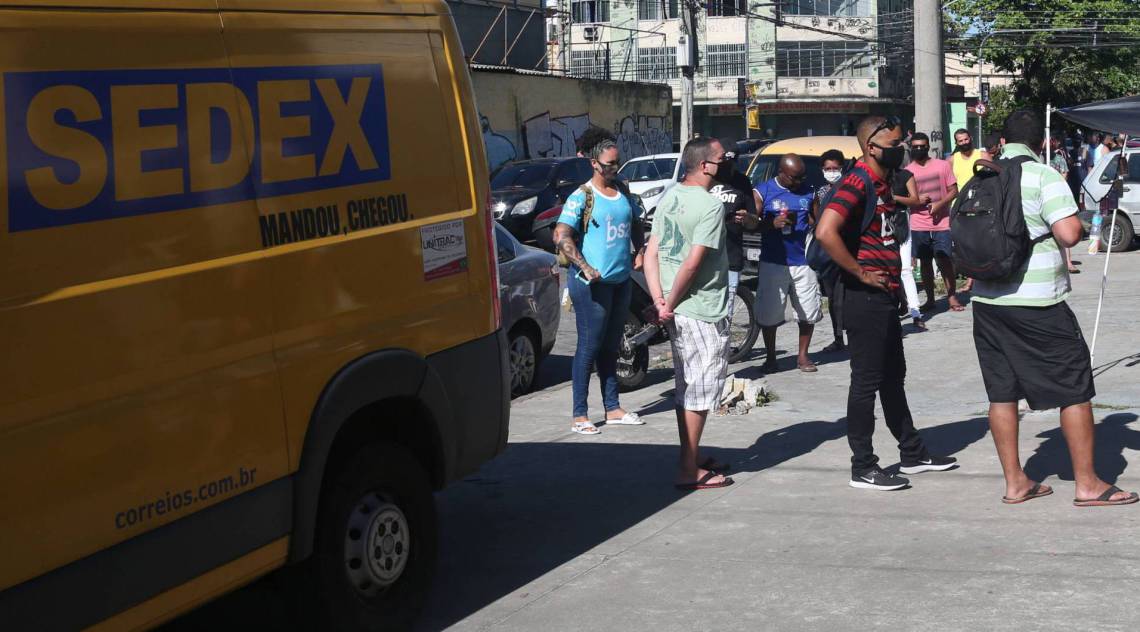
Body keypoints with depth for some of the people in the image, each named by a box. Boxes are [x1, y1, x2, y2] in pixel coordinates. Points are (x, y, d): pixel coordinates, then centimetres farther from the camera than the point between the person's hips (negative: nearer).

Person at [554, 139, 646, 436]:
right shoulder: (582, 196, -10)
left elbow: (636, 225, 27)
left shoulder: (624, 193, 11)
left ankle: (613, 408, 23)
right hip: (592, 282, -7)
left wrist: (640, 252, 10)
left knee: (611, 346, 15)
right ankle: (579, 415, -1)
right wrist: (585, 267, -23)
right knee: (590, 346, -5)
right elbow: (561, 236, -18)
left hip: (621, 279, 7)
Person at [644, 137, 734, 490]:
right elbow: (693, 263, -21)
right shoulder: (710, 206, -16)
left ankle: (692, 459, 27)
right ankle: (689, 471, 2)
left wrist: (659, 301, 0)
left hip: (677, 312, 8)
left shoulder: (669, 198, 9)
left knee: (687, 387, 17)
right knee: (700, 390, -1)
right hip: (703, 311, -8)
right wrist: (670, 304, -12)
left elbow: (651, 255, 6)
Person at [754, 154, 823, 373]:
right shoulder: (763, 191, 0)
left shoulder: (808, 192, 9)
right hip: (773, 263, -3)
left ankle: (803, 355, 19)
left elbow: (815, 222, 17)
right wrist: (773, 224, -21)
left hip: (803, 262, 3)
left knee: (808, 312, 3)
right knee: (769, 314, 0)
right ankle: (770, 357, 16)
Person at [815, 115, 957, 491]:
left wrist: (893, 278, 15)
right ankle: (863, 469, 4)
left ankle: (913, 453, 30)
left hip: (885, 297, 10)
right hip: (865, 300, -10)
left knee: (893, 378, 18)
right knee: (866, 382, -3)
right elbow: (825, 232, -32)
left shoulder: (881, 182, 14)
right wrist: (860, 273, -22)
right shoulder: (858, 183, -17)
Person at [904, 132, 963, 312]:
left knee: (945, 260, -3)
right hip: (919, 225, 2)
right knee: (925, 262, 6)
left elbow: (953, 191, 3)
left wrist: (940, 203, -13)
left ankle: (952, 297, 5)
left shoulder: (942, 165, 3)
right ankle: (930, 299, 12)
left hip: (942, 222, -1)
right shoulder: (908, 171, 6)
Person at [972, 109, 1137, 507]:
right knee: (1075, 388, 4)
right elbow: (1068, 234, -19)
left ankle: (1014, 482, 14)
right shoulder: (1043, 177, -9)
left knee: (1002, 392, 10)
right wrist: (1075, 219, 2)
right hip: (1037, 301, -6)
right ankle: (1087, 484, 6)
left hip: (987, 300, 6)